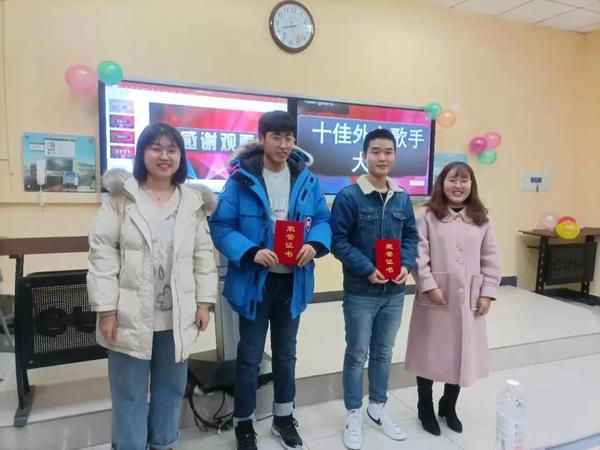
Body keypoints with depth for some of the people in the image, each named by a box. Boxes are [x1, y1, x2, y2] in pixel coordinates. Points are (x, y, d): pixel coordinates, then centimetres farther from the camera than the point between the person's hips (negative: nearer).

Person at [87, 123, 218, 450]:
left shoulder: (193, 202, 4)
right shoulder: (121, 196, -4)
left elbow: (204, 256, 5)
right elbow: (102, 254, -7)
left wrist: (204, 302, 1)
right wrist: (107, 309, -11)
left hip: (177, 317, 3)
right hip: (130, 316, -3)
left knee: (171, 388, 19)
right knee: (129, 395, 11)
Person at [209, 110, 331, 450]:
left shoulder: (307, 179, 0)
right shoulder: (241, 179, -12)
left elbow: (323, 220, 3)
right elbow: (221, 226, -13)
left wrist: (315, 244, -18)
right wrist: (251, 253, -27)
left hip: (293, 280, 4)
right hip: (255, 281, -3)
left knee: (286, 352, 20)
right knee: (250, 355, 11)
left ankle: (284, 417, 40)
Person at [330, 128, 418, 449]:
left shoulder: (402, 199, 4)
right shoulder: (348, 196, -12)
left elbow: (411, 236, 10)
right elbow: (338, 241, -14)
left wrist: (407, 265, -8)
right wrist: (367, 269, -21)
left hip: (394, 292, 5)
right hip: (360, 292, -5)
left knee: (384, 353, 18)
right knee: (357, 354, 10)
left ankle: (377, 409, 37)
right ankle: (354, 415, 27)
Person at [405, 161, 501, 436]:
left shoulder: (481, 219, 6)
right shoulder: (428, 216, -5)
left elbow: (491, 259, 6)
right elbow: (419, 255, -10)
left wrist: (487, 293, 0)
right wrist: (429, 286, -17)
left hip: (469, 298, 3)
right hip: (435, 295, -3)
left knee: (462, 355, 13)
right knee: (430, 353, 9)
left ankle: (448, 407, 36)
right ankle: (426, 410, 29)